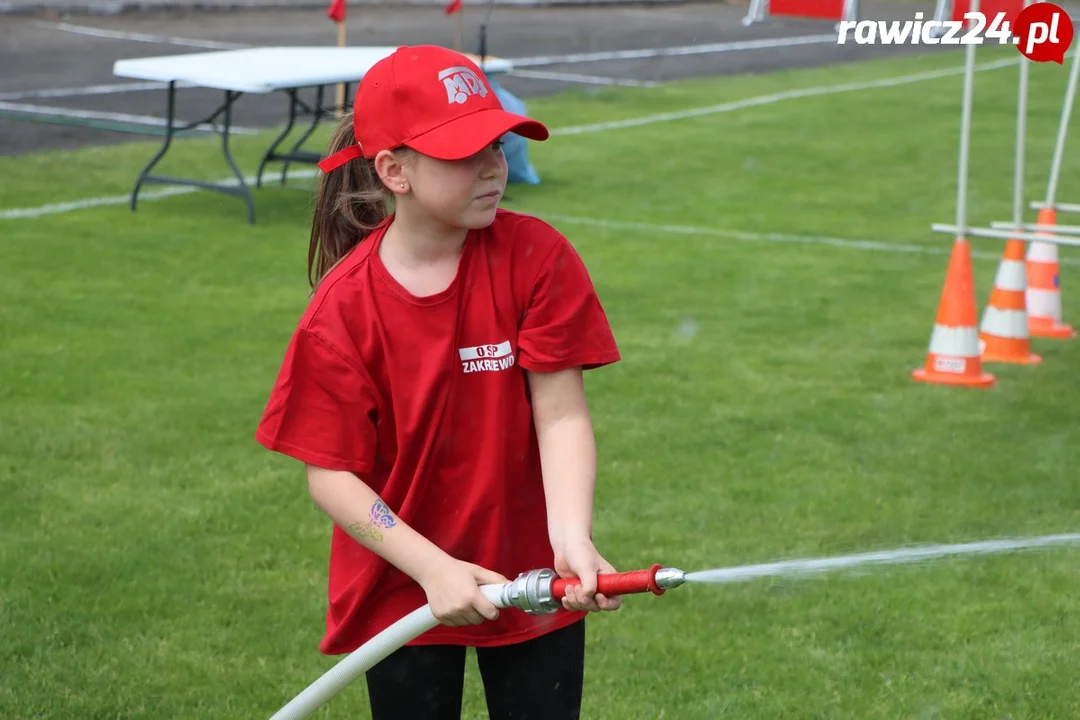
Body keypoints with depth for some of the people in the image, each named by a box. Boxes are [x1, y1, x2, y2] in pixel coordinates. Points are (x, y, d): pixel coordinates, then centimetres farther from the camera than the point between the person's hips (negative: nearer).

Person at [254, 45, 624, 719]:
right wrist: (434, 569, -23)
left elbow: (561, 413, -14)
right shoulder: (343, 308, -14)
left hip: (534, 582, 1)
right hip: (401, 594, -1)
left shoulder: (536, 255, -11)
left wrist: (572, 535, -31)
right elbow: (331, 474, -12)